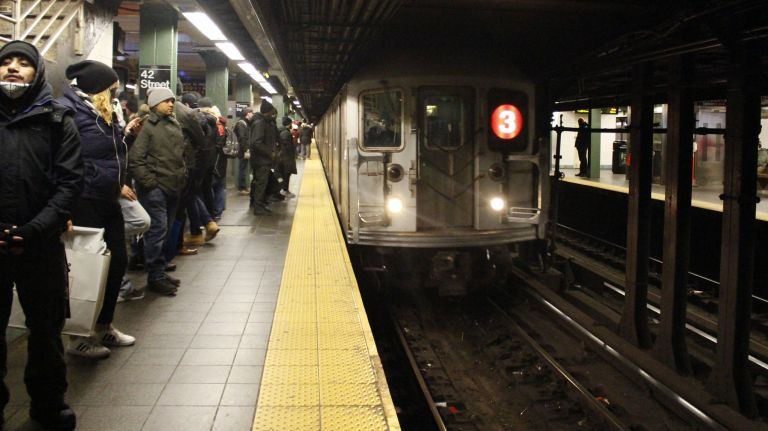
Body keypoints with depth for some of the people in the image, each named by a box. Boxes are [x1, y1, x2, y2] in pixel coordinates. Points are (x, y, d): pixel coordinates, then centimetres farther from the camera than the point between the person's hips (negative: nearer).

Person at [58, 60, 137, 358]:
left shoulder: (103, 114, 14)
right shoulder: (67, 109, -15)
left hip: (106, 202, 9)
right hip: (82, 203, -9)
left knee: (117, 262, 14)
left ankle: (104, 327, 30)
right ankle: (79, 337, 15)